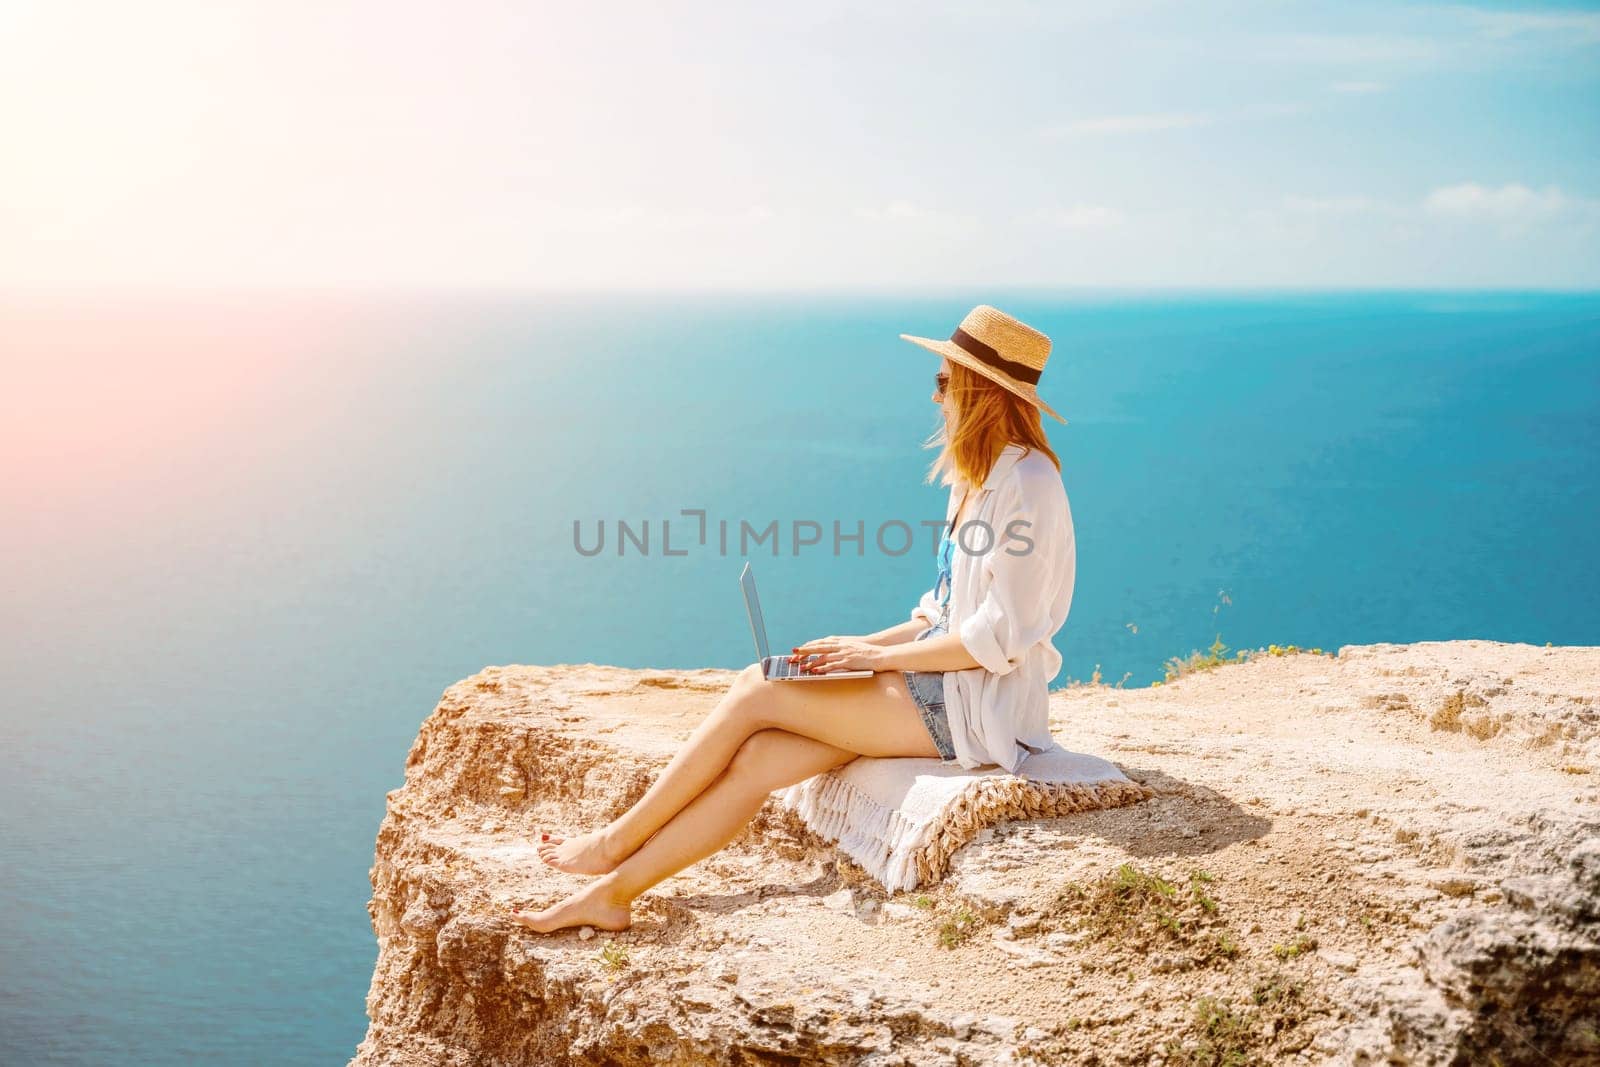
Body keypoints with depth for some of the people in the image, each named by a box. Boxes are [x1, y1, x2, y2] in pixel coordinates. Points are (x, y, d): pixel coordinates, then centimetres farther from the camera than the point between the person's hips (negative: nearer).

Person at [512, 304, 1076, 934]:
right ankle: (612, 892, 0)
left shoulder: (1027, 481, -16)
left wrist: (879, 655, -13)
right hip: (940, 687, 8)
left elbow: (1001, 636, -21)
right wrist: (865, 646, 5)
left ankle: (616, 841, 2)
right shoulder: (975, 476, 15)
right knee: (756, 757, -6)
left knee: (757, 690, -11)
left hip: (976, 708, -8)